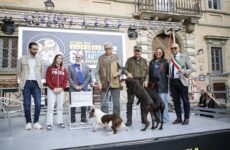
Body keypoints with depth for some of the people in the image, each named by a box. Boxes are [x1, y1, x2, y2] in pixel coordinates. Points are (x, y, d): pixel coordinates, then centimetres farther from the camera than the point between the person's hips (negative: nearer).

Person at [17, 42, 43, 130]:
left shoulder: (39, 60, 12)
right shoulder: (22, 59, 7)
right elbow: (18, 71, 11)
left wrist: (39, 81, 8)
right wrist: (22, 81, 2)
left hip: (36, 84, 1)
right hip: (26, 84, -1)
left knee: (38, 104, -5)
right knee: (27, 104, 1)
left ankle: (36, 122, 6)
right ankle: (28, 122, 12)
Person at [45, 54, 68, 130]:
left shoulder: (63, 69, 11)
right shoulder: (50, 68, 3)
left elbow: (65, 80, 8)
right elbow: (47, 79, -3)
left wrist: (62, 88, -6)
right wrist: (53, 88, -11)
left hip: (60, 90, 3)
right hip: (51, 90, -3)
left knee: (60, 106, 5)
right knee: (50, 107, -5)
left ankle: (60, 122, 13)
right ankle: (49, 124, 0)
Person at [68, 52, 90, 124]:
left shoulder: (86, 66, 9)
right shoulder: (70, 66, 6)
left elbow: (88, 78, 3)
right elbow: (69, 78, 0)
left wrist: (81, 86, -7)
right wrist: (75, 86, -9)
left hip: (83, 88, 1)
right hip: (73, 88, -1)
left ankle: (83, 119, 14)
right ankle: (73, 120, 12)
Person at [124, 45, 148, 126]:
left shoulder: (144, 60, 12)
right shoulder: (129, 60, 8)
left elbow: (147, 72, 10)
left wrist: (146, 80, -4)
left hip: (141, 82, 2)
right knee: (130, 101, -3)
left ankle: (144, 118, 19)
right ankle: (129, 120, 4)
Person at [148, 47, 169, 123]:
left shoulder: (165, 62, 5)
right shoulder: (151, 62, 15)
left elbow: (168, 73, 1)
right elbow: (149, 74, 15)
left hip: (162, 85, -3)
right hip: (153, 85, 4)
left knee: (163, 101, -5)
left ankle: (164, 118, 5)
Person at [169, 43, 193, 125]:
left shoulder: (184, 57, 3)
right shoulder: (170, 59, 14)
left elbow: (190, 69, 0)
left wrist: (184, 71, -19)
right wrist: (169, 79, 2)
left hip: (181, 81, -4)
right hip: (172, 81, 4)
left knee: (185, 100, 1)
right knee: (176, 100, 7)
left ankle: (186, 118, 10)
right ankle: (178, 118, 16)